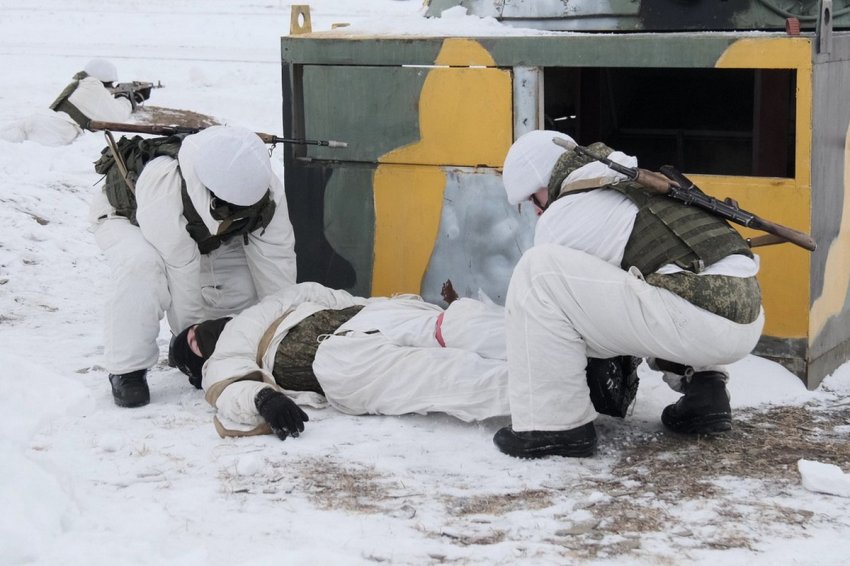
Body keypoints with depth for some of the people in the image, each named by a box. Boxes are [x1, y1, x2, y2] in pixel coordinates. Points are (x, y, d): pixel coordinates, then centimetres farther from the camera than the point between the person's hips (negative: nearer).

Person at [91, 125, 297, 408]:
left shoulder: (264, 188, -31)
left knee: (247, 284, -16)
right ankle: (127, 370, -25)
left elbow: (276, 263, -24)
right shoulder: (163, 190, -47)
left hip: (201, 233, 5)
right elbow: (180, 275, -38)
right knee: (141, 263, -39)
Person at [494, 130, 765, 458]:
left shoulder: (563, 215, 2)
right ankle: (701, 384, 19)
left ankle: (553, 424, -6)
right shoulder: (637, 184, 26)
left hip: (702, 325, -9)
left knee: (539, 270, -11)